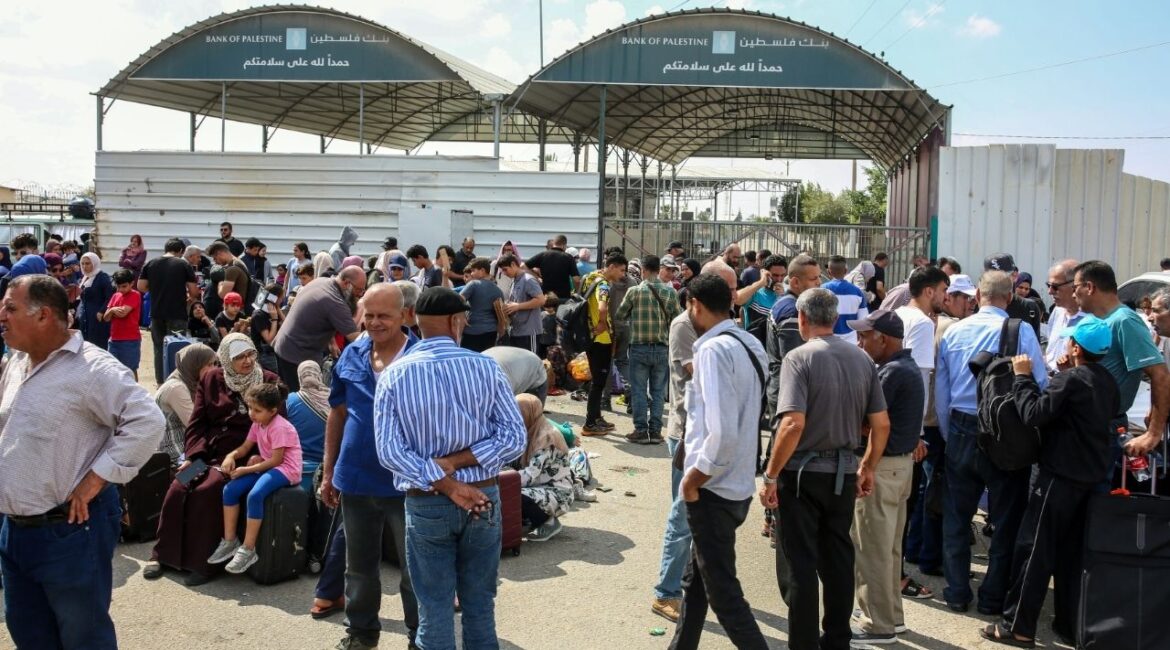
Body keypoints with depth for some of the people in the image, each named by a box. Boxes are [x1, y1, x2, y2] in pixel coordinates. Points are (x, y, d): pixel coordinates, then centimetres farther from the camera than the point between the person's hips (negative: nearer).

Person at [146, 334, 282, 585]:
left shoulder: (270, 382, 1)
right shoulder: (211, 380, 10)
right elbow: (197, 423, 9)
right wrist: (192, 456, -6)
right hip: (207, 452, 4)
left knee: (206, 492, -26)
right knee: (177, 489, -18)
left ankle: (202, 562, -15)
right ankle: (164, 555, -1)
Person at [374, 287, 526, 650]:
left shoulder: (394, 375, -7)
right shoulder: (486, 367, -7)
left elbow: (390, 451, -14)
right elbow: (514, 438, -11)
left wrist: (445, 483, -14)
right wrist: (456, 462, -12)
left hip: (426, 504, -1)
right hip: (483, 499, 1)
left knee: (435, 610, 10)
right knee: (480, 607, 15)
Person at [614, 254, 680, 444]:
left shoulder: (634, 291, -8)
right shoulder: (670, 292, -4)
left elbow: (618, 317, 0)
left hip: (639, 347, -2)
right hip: (662, 348, 2)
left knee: (639, 391, 6)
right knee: (658, 392, 9)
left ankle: (641, 431, 6)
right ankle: (655, 431, 10)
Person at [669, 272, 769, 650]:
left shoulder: (713, 349, -20)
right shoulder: (751, 345, 5)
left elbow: (722, 433, -26)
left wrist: (694, 479, -15)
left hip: (713, 489, -9)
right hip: (740, 484, 9)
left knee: (722, 591, 2)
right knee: (697, 579, 22)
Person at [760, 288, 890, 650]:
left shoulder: (800, 358, -14)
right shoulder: (862, 359, 3)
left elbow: (793, 424, -23)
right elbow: (881, 424, 4)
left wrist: (771, 475, -16)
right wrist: (868, 467, 16)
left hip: (803, 471, -6)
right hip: (844, 472, 6)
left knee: (799, 564, 4)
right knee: (838, 559, 16)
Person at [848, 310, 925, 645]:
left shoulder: (892, 373, -20)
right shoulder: (907, 366, 11)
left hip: (882, 467, -10)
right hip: (899, 463, 10)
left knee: (872, 549, -2)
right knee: (889, 547, 18)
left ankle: (879, 625, 5)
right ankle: (891, 614, 27)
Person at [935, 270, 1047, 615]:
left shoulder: (953, 332, 2)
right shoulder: (1021, 332, -12)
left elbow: (940, 392, 6)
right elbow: (1041, 386, -14)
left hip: (961, 432, 3)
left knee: (956, 515, 14)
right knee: (1006, 518, 11)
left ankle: (957, 592, 20)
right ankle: (993, 597, 17)